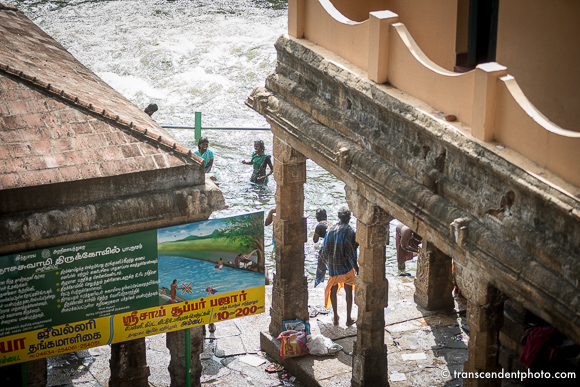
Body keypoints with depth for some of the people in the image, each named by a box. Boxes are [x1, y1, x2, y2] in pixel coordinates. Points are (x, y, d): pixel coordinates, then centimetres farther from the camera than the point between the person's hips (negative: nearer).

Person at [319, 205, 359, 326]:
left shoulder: (330, 229, 1)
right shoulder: (349, 231, -13)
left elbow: (324, 250, 4)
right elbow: (351, 253, -15)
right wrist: (357, 269, -7)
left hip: (332, 266, 4)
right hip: (345, 266, -4)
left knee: (333, 290, 17)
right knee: (349, 291, 9)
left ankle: (335, 317, 23)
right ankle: (349, 319, 15)